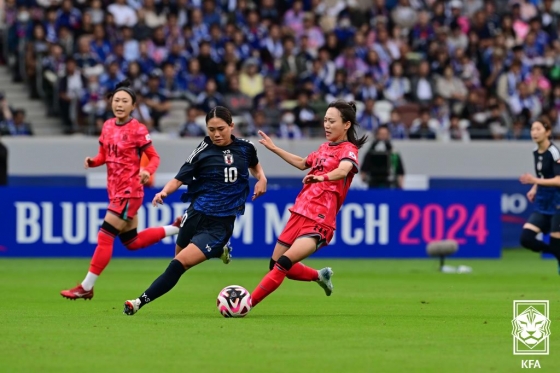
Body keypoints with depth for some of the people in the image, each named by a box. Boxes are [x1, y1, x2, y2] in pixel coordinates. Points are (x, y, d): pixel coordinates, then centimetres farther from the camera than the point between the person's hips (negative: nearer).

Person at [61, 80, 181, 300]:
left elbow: (154, 157, -7)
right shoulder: (107, 126, 6)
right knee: (132, 242, 17)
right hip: (115, 190, 8)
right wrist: (92, 162, -7)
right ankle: (176, 228, 32)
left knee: (105, 237, -10)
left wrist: (147, 172, -28)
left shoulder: (138, 130, -13)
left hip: (129, 191, -8)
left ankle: (86, 288, -3)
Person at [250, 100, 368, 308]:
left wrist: (322, 177, -50)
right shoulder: (324, 147, 16)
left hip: (319, 221, -8)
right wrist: (273, 148, 38)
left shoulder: (348, 150, -7)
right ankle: (320, 276, 34)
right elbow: (302, 163, 36)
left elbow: (343, 170, -30)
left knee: (284, 263, -22)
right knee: (276, 264, 14)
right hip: (300, 213, 9)